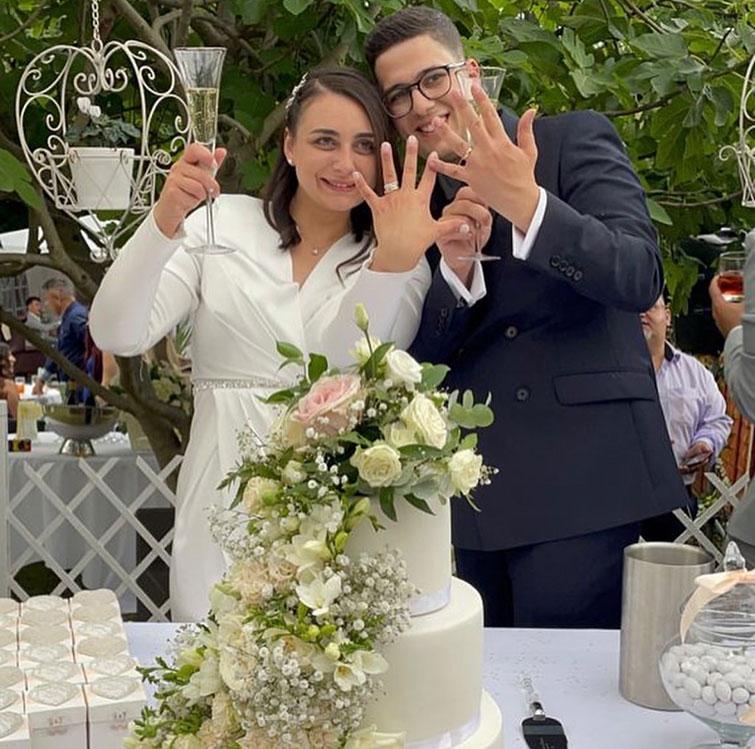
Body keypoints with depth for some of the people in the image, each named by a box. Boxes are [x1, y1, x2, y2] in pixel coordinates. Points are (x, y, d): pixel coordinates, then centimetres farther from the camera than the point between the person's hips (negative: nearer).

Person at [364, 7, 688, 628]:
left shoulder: (577, 139, 0)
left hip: (583, 483, -4)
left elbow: (641, 280, -13)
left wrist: (526, 204, -26)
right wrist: (456, 268, -12)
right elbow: (419, 361, 7)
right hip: (476, 502, 5)